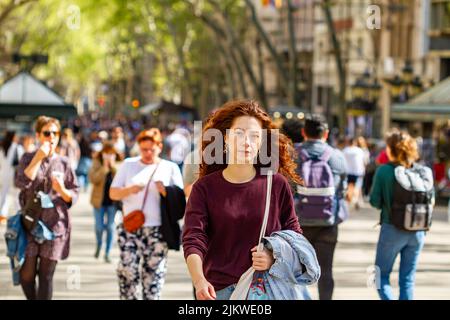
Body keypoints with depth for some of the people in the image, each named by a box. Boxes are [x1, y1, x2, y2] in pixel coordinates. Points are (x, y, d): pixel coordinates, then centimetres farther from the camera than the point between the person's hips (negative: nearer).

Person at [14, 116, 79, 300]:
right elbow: (21, 182, -13)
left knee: (46, 275, 1)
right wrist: (38, 158, -15)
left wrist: (62, 191, -14)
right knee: (26, 274, 0)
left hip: (55, 224, 0)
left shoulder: (63, 163, 6)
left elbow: (74, 195, 8)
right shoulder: (28, 159, 5)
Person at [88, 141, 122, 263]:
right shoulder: (97, 163, -2)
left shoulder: (119, 164, 1)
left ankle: (107, 253, 9)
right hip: (99, 200, 0)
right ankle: (99, 245, 33)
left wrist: (113, 166, -17)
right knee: (99, 227, 2)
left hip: (113, 201, 0)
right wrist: (105, 167, -17)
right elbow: (93, 179, -14)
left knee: (110, 227, 0)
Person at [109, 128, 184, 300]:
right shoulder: (128, 165, 12)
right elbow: (113, 193, 9)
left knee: (154, 272, -1)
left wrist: (165, 192, -15)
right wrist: (129, 190, -11)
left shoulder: (170, 168, 8)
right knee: (127, 270, -9)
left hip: (157, 230, -1)